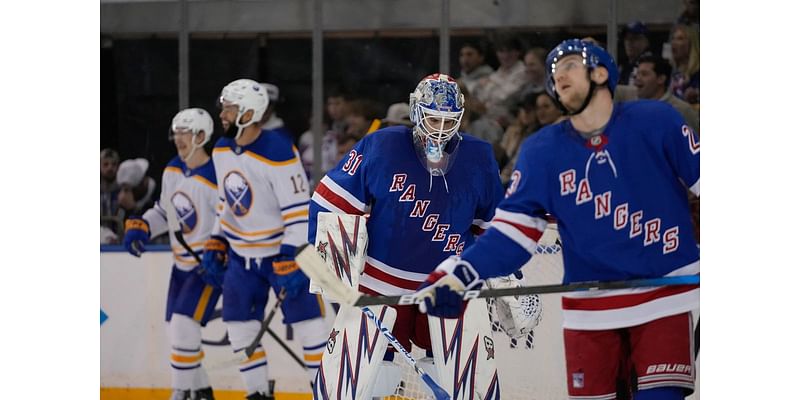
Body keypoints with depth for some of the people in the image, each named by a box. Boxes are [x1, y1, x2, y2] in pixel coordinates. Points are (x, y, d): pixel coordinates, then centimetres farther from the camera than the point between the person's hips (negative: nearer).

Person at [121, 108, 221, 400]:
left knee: (183, 323, -18)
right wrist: (139, 228, 1)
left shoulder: (216, 179, -22)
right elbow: (164, 211, 17)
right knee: (178, 332, 10)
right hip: (182, 263, 8)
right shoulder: (172, 170, 3)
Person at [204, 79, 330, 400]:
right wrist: (216, 247, 12)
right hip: (242, 254, 7)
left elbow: (299, 212, -24)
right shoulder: (221, 150, 1)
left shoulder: (278, 153, -24)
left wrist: (290, 263, -27)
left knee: (309, 324, -9)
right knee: (240, 327, 7)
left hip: (284, 250, -7)